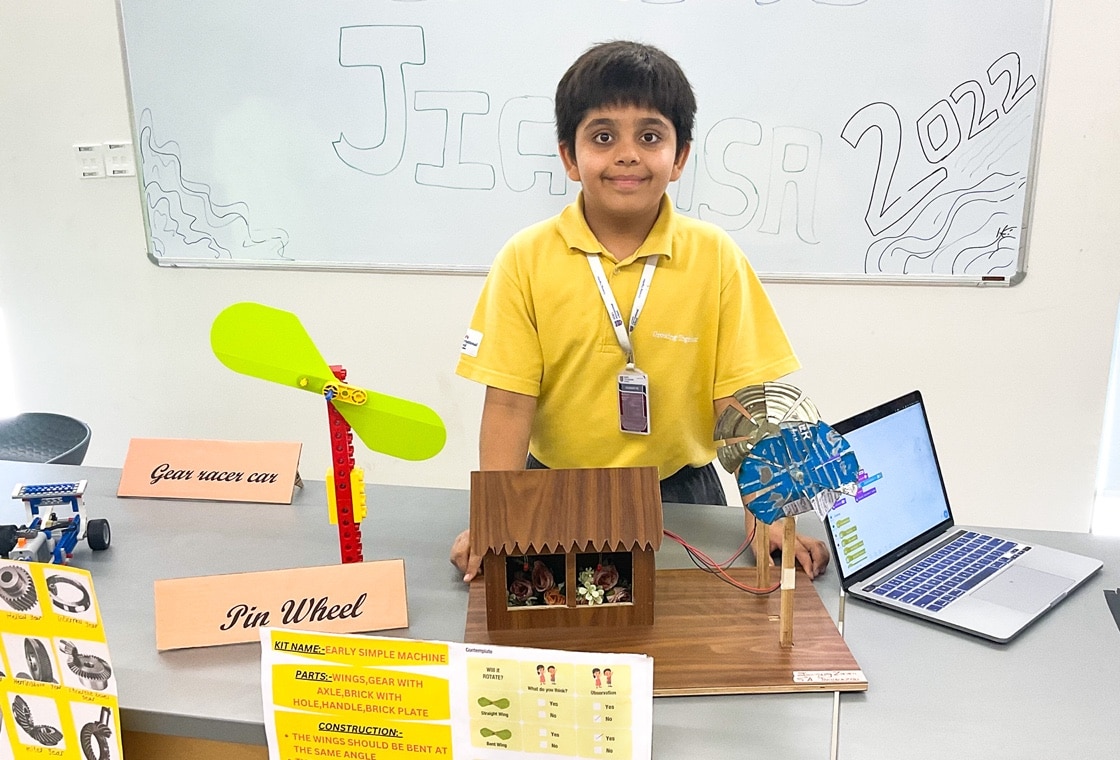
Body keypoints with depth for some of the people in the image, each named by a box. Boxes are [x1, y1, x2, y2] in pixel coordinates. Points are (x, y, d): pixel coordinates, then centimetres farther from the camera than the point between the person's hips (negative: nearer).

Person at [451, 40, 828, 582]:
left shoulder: (715, 257, -3)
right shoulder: (526, 259, -5)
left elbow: (738, 400, -3)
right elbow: (509, 401, -7)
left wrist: (764, 515, -13)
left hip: (679, 496, 1)